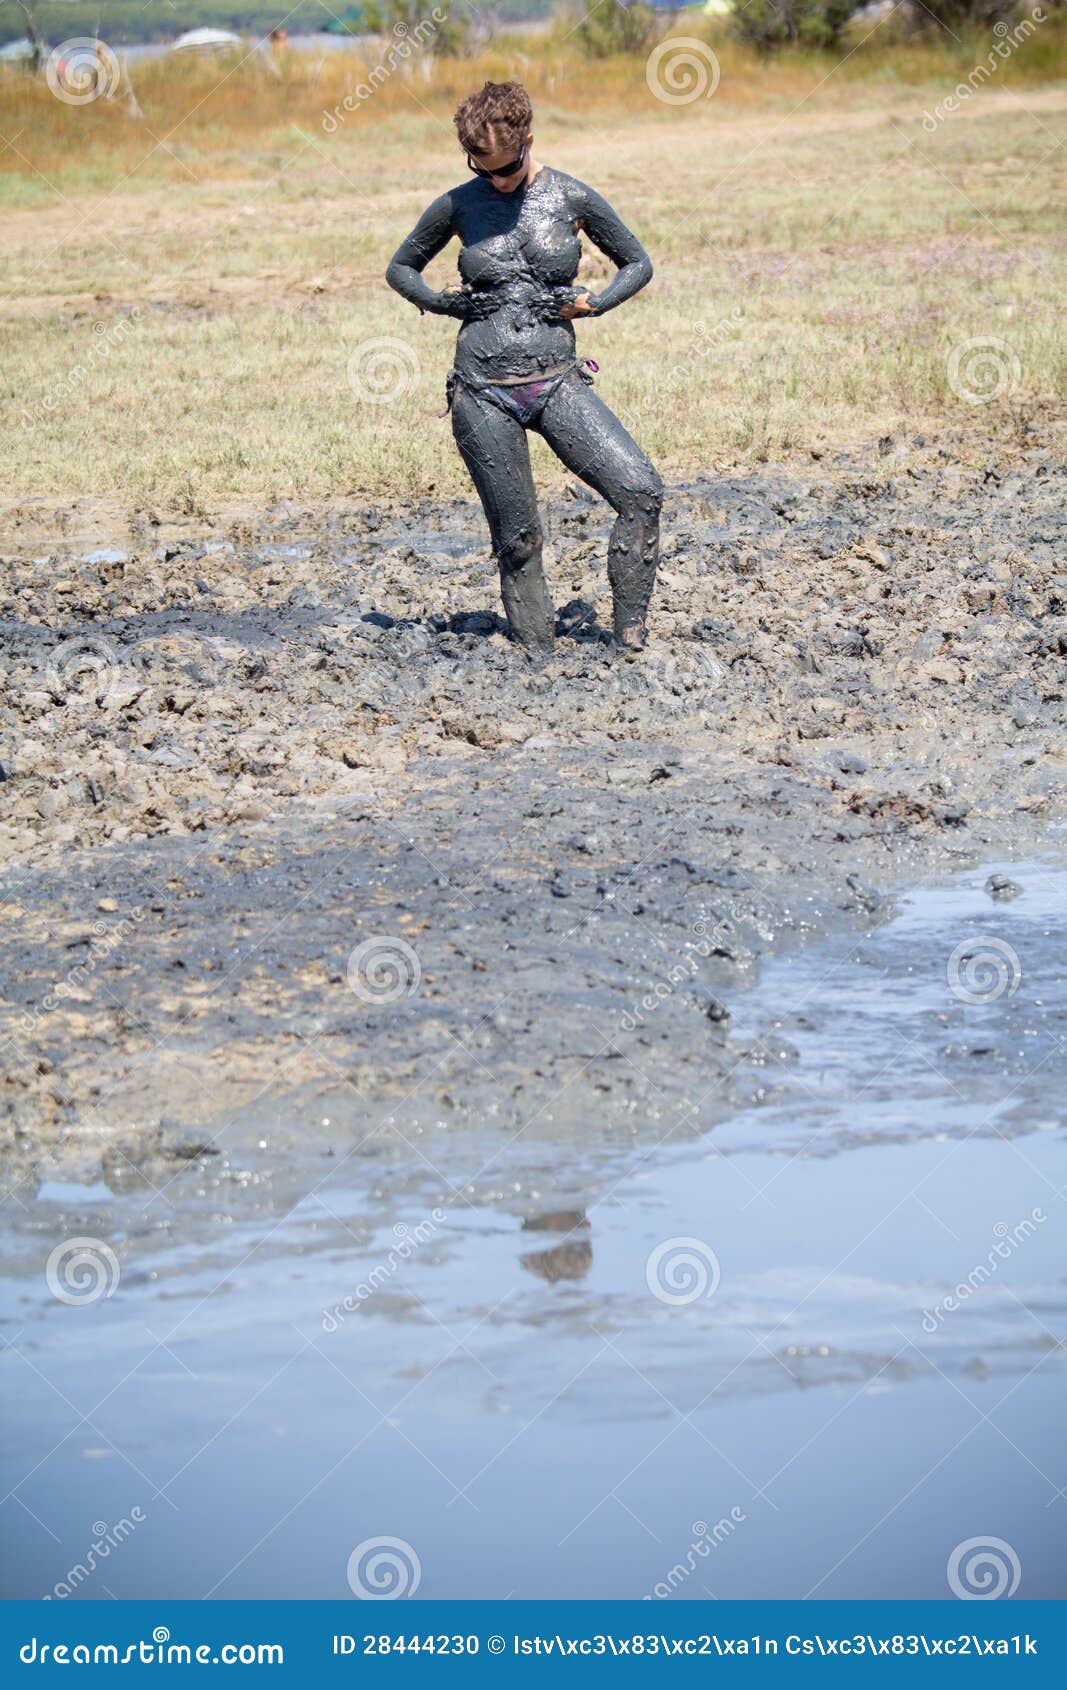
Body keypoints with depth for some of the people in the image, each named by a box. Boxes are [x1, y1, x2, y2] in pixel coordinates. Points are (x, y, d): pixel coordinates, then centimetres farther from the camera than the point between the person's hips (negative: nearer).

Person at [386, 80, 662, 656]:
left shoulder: (571, 198, 0)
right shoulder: (457, 207, 2)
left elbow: (637, 263, 13)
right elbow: (400, 268, 17)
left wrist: (592, 304, -6)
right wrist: (440, 301, -3)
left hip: (557, 384, 0)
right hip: (484, 395, 0)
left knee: (641, 491, -17)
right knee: (517, 541, 0)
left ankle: (630, 638, -9)